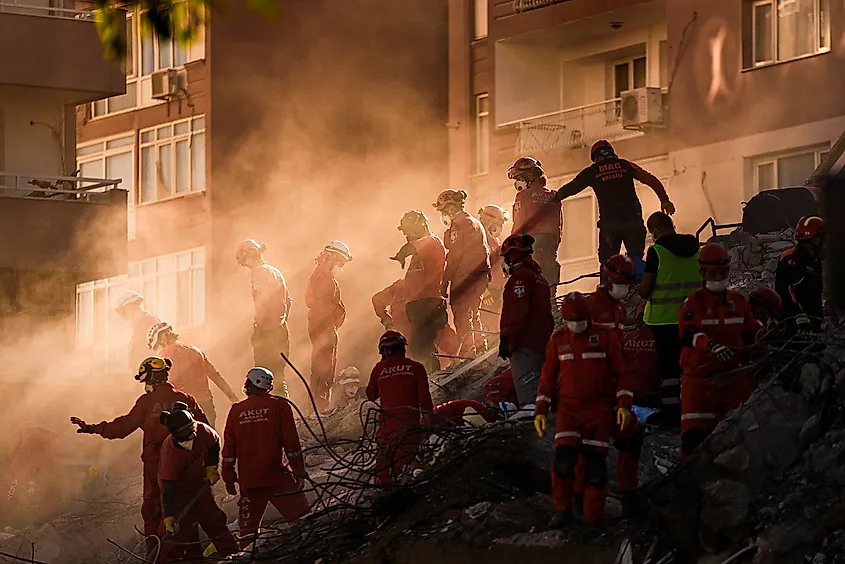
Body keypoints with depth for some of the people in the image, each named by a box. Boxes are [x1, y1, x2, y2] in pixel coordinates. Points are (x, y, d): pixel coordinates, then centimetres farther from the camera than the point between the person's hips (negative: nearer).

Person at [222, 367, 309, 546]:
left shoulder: (236, 410, 6)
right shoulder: (279, 405, -2)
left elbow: (229, 447, 8)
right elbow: (291, 442, -5)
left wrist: (228, 477, 14)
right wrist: (299, 471, 1)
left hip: (248, 479, 3)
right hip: (276, 476, -3)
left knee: (248, 526, 10)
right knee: (301, 520, -2)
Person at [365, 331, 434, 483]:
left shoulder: (379, 368, 8)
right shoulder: (416, 368, 3)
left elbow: (371, 396, 22)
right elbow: (424, 399, -1)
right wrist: (428, 429, 2)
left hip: (386, 423, 2)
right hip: (409, 423, -2)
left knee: (383, 465, 7)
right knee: (404, 464, -5)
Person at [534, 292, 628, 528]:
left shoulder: (605, 336, 0)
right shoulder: (558, 340, 6)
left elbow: (621, 372, 3)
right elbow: (548, 376, 11)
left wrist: (623, 405, -5)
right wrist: (540, 411, 5)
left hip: (599, 409, -1)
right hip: (568, 408, 1)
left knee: (595, 463, -5)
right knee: (563, 459, -16)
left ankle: (593, 518, 4)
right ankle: (562, 510, -1)